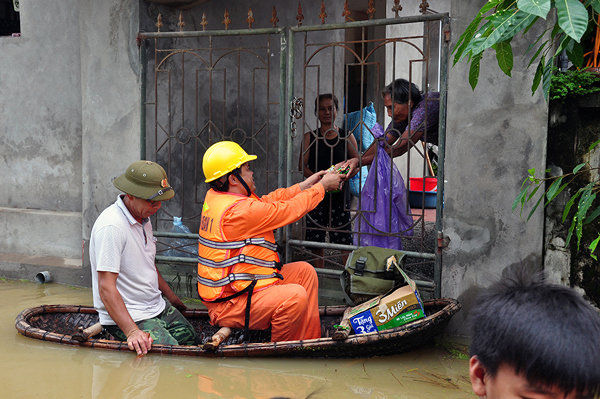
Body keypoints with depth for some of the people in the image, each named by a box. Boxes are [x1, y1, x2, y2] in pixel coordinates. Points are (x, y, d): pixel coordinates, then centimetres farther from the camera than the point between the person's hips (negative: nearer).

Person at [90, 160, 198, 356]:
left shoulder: (143, 217, 8)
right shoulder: (111, 226, -22)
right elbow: (106, 287, -26)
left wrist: (171, 296, 31)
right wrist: (132, 331, -34)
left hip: (159, 308, 9)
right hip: (126, 317, -9)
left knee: (192, 340, -1)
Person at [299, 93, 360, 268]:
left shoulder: (347, 137, 5)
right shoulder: (310, 137, 5)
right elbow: (302, 165, 1)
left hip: (340, 194, -1)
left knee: (344, 238, -3)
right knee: (316, 240, 6)